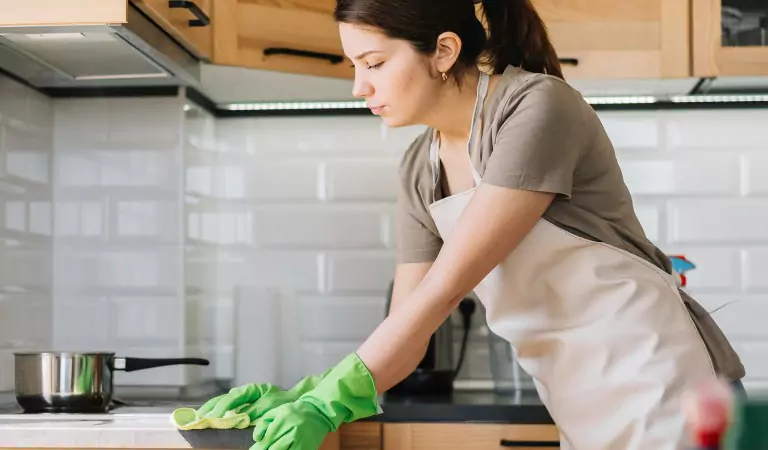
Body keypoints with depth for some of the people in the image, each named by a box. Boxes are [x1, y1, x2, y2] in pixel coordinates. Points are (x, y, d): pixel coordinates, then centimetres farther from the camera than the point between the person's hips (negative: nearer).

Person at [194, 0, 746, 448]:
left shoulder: (538, 108, -18)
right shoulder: (420, 171, 5)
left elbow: (445, 286, -24)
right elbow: (406, 336, 3)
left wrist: (326, 403, -25)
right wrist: (301, 398, -12)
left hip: (654, 378, -7)